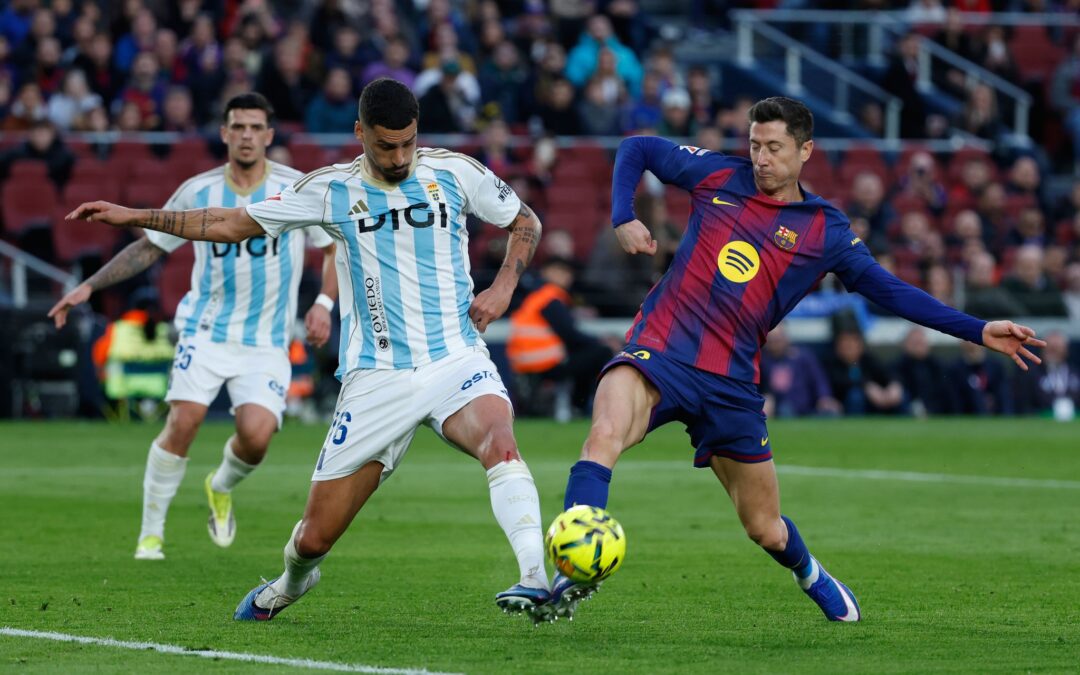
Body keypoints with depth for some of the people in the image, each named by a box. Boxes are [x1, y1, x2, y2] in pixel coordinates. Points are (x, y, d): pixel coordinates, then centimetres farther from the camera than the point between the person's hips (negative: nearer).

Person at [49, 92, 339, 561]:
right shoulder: (198, 192, 1)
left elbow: (336, 247, 8)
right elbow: (149, 247, 10)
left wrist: (324, 303, -7)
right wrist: (90, 286, 3)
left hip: (267, 342, 0)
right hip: (207, 329, 1)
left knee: (256, 434, -19)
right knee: (183, 422, -18)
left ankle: (221, 488, 17)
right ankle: (151, 533, -2)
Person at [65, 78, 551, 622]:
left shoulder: (454, 172, 3)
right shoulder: (332, 190, 3)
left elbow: (526, 222, 17)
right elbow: (234, 224, 10)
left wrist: (504, 284, -2)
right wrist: (132, 216, 7)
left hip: (455, 361, -1)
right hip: (377, 381, 1)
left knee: (500, 443, -36)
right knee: (315, 536, 2)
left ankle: (535, 580, -43)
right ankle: (291, 583, 38)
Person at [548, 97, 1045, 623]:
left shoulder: (824, 231, 5)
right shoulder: (718, 175, 6)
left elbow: (888, 290, 8)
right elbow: (636, 150, 17)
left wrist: (978, 331, 2)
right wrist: (623, 218, 0)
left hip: (730, 381, 1)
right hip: (658, 349, -1)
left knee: (767, 530, 10)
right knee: (605, 434, -34)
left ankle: (810, 574, 45)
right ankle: (573, 573, -38)